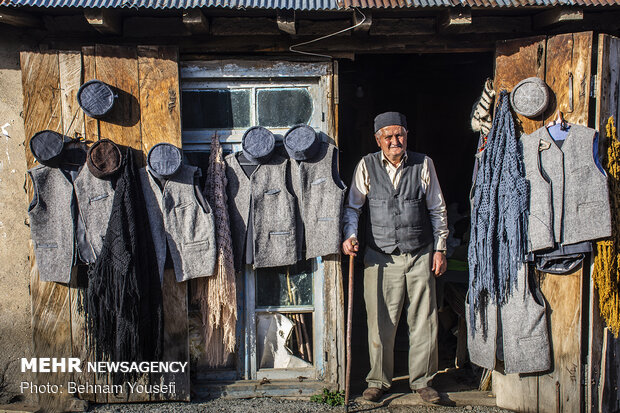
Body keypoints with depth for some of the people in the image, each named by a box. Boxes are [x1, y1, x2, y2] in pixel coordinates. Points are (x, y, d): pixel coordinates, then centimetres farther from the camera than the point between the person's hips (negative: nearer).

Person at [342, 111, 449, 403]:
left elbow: (438, 210, 9)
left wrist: (439, 248, 6)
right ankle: (378, 381, 21)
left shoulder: (423, 164, 3)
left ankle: (421, 381, 24)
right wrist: (349, 236, -8)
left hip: (420, 256, 1)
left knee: (423, 322, 6)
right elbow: (353, 206, 8)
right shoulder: (367, 166, 2)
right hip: (380, 258, -1)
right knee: (380, 324, 3)